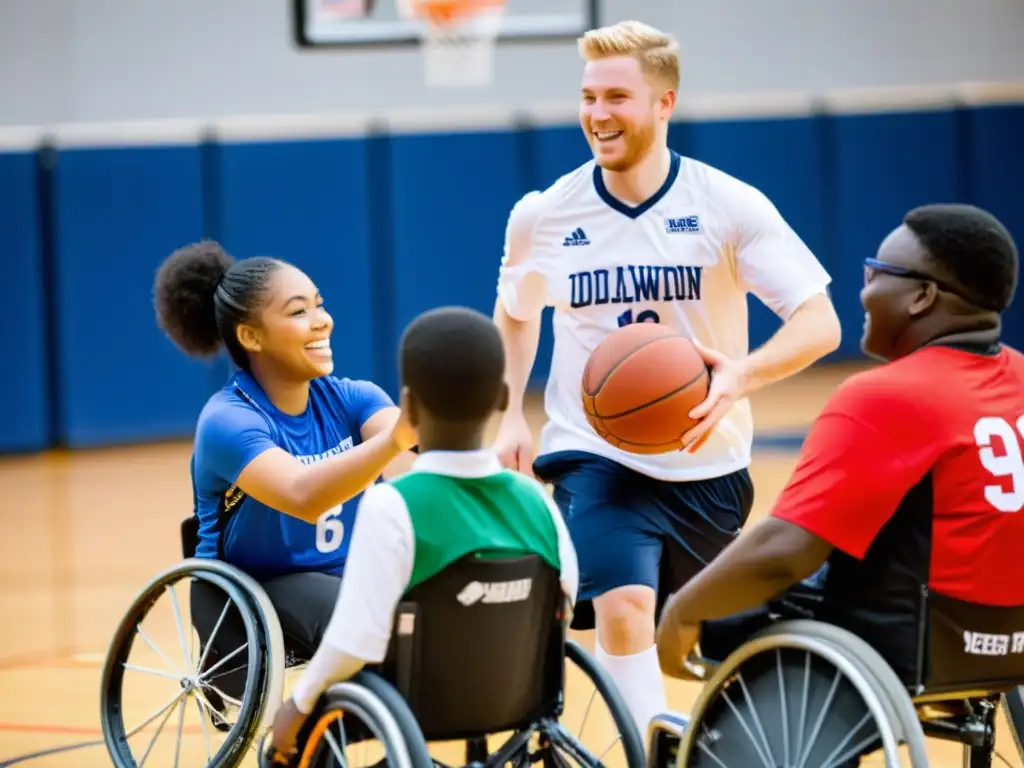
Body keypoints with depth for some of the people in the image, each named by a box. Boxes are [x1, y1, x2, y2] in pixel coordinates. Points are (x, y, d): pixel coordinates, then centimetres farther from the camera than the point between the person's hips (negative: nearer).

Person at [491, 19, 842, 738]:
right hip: (596, 454, -1)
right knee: (623, 611, -25)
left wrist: (742, 375, -31)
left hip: (707, 459, 1)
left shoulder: (730, 206, -10)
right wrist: (510, 415, 2)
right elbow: (514, 315, 17)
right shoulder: (544, 216, -4)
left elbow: (820, 322, -12)